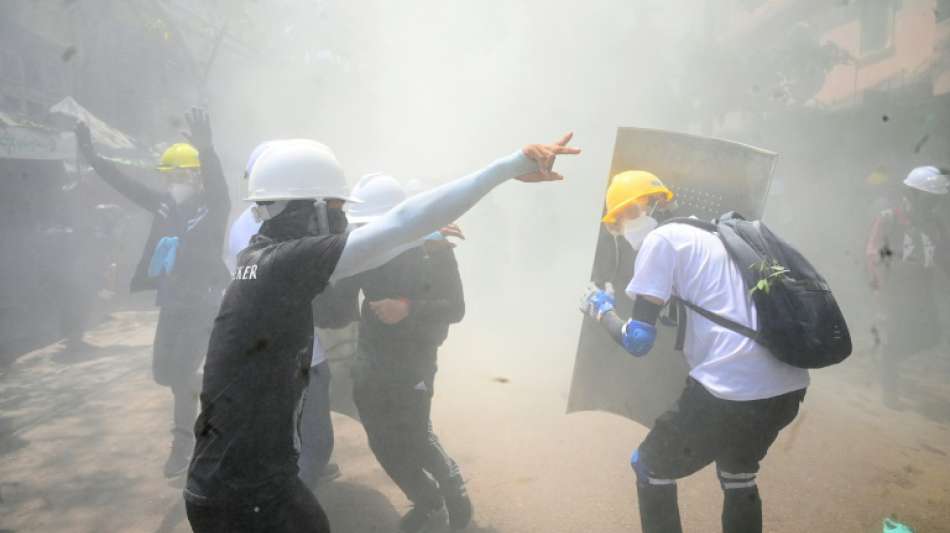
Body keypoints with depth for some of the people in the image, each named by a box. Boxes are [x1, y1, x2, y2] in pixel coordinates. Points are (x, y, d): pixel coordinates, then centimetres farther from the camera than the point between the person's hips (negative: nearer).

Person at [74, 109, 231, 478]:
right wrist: (91, 156, 6)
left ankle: (182, 441, 12)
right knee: (163, 373, 11)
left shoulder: (212, 209, -13)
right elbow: (127, 186, 11)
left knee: (181, 374, -8)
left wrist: (206, 150, -52)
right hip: (171, 305, 7)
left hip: (204, 306, -7)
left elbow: (218, 185, -33)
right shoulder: (165, 206, 6)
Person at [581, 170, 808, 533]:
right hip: (789, 386, 8)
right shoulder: (708, 237, 22)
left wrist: (601, 310, 12)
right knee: (738, 478, 31)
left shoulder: (661, 239, -2)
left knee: (651, 469, 15)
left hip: (732, 390, -8)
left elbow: (637, 341, -6)